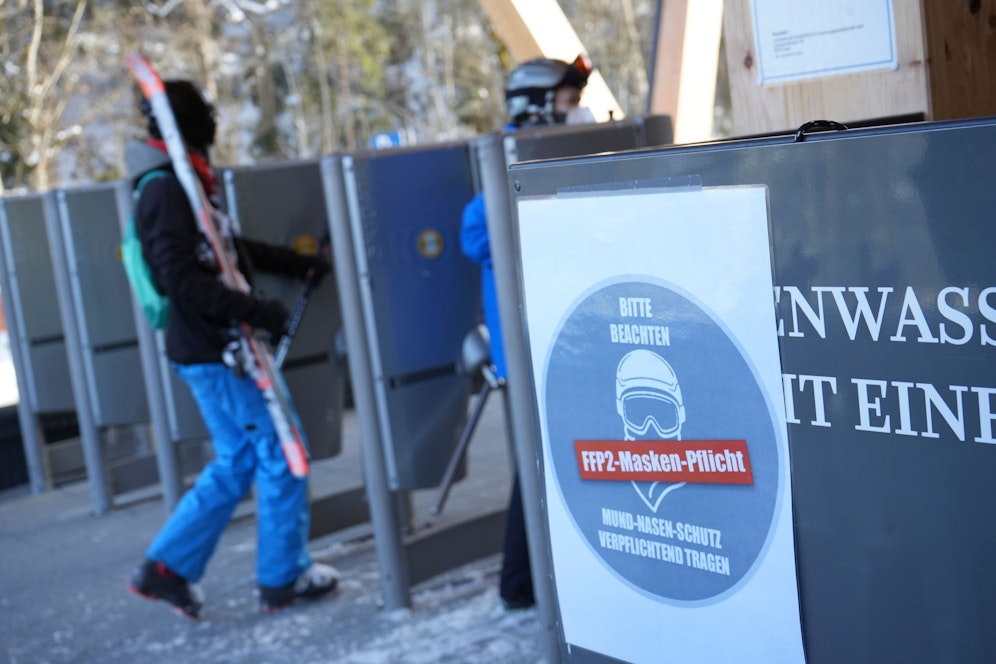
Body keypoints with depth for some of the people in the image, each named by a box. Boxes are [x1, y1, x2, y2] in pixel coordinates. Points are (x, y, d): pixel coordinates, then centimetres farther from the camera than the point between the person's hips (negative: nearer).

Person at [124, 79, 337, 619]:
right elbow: (180, 276, -25)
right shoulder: (168, 192, -16)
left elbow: (228, 248, 25)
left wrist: (298, 264, 27)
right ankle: (285, 578, 12)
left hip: (213, 350, 10)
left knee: (235, 462, 16)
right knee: (281, 456, 0)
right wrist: (252, 311, -28)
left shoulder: (181, 187, 15)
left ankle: (166, 566, 18)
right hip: (216, 352, -10)